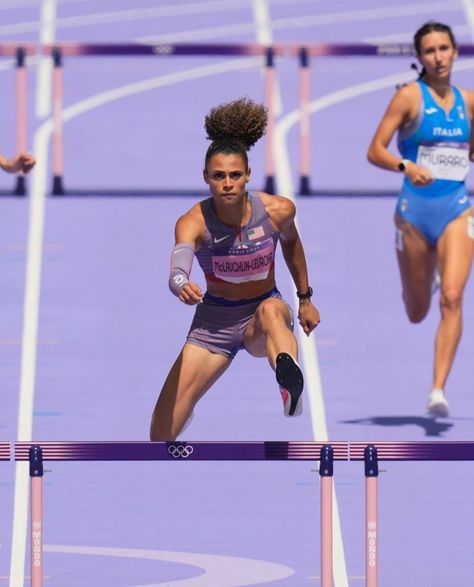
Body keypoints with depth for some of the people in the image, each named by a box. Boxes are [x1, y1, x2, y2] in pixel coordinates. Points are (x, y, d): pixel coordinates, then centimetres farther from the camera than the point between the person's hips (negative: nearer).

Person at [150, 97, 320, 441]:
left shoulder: (278, 211, -15)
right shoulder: (194, 222, -22)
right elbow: (179, 266, -43)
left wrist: (305, 299, 20)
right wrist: (182, 286, -68)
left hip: (265, 310, -1)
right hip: (214, 321, 1)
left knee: (270, 310, -42)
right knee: (162, 434, -5)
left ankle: (292, 385, -74)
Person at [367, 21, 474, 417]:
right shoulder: (409, 97, -4)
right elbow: (375, 151, -9)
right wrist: (406, 166, -26)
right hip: (415, 208, -2)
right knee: (417, 313, 10)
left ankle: (438, 390, -20)